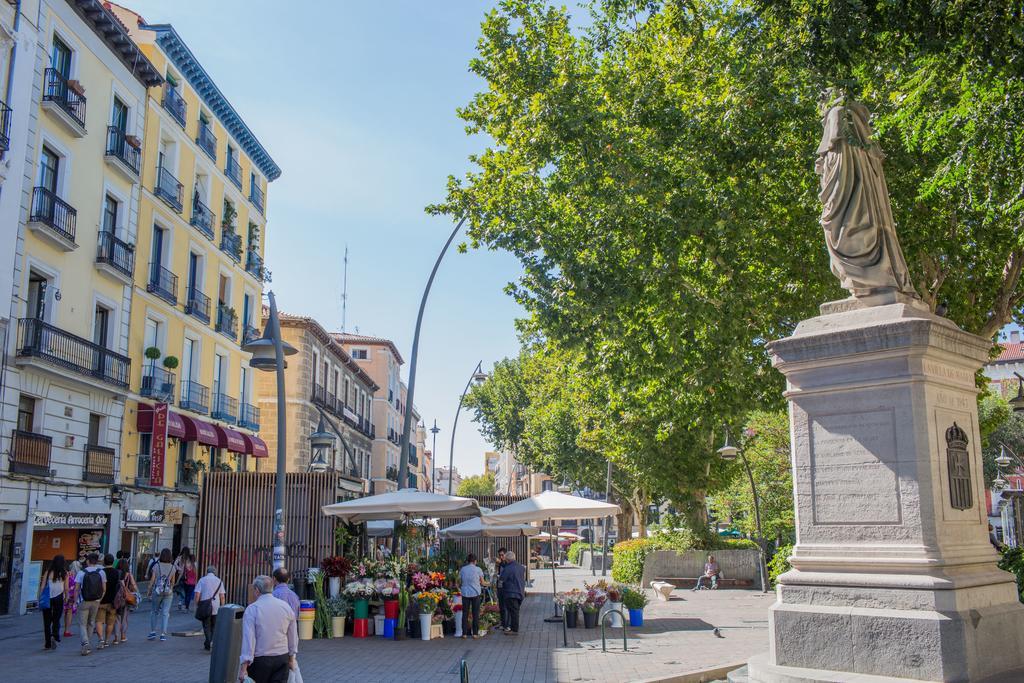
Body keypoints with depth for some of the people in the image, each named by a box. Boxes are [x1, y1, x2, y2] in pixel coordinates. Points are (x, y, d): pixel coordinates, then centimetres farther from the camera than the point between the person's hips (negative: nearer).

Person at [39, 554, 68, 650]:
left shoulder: (48, 572, 0)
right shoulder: (65, 573, -1)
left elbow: (42, 587, -1)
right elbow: (66, 588, -1)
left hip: (47, 598, 1)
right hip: (58, 598, -1)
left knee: (47, 621, 9)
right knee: (56, 620, 11)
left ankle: (47, 644, 9)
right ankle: (54, 636, -15)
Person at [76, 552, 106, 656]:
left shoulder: (81, 573, -7)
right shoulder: (101, 572, -1)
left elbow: (77, 589, -8)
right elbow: (104, 589, 0)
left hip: (84, 602, -3)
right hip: (96, 601, 3)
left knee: (82, 624, 4)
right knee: (91, 623, 17)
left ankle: (85, 643, -17)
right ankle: (89, 645, 21)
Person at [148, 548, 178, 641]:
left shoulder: (156, 566, -6)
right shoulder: (172, 568, -1)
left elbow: (152, 580, -5)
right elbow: (173, 582, 6)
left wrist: (149, 592, 4)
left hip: (157, 592, 0)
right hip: (168, 593, 0)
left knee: (154, 612, 17)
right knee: (165, 613, 3)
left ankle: (153, 632, 16)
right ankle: (163, 634, 1)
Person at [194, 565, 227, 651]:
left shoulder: (202, 580, 1)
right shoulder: (219, 581, 4)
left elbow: (197, 595, -5)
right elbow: (222, 596, 2)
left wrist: (197, 606, 4)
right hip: (216, 608, 1)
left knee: (206, 626, 7)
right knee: (214, 626, 14)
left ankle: (208, 645, 1)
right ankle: (213, 641, 0)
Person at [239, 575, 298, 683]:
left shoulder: (252, 609, -9)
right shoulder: (286, 606, 4)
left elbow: (248, 638, -15)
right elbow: (293, 635, 10)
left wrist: (243, 667, -13)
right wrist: (292, 658, 21)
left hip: (260, 659, -3)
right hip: (283, 658, 3)